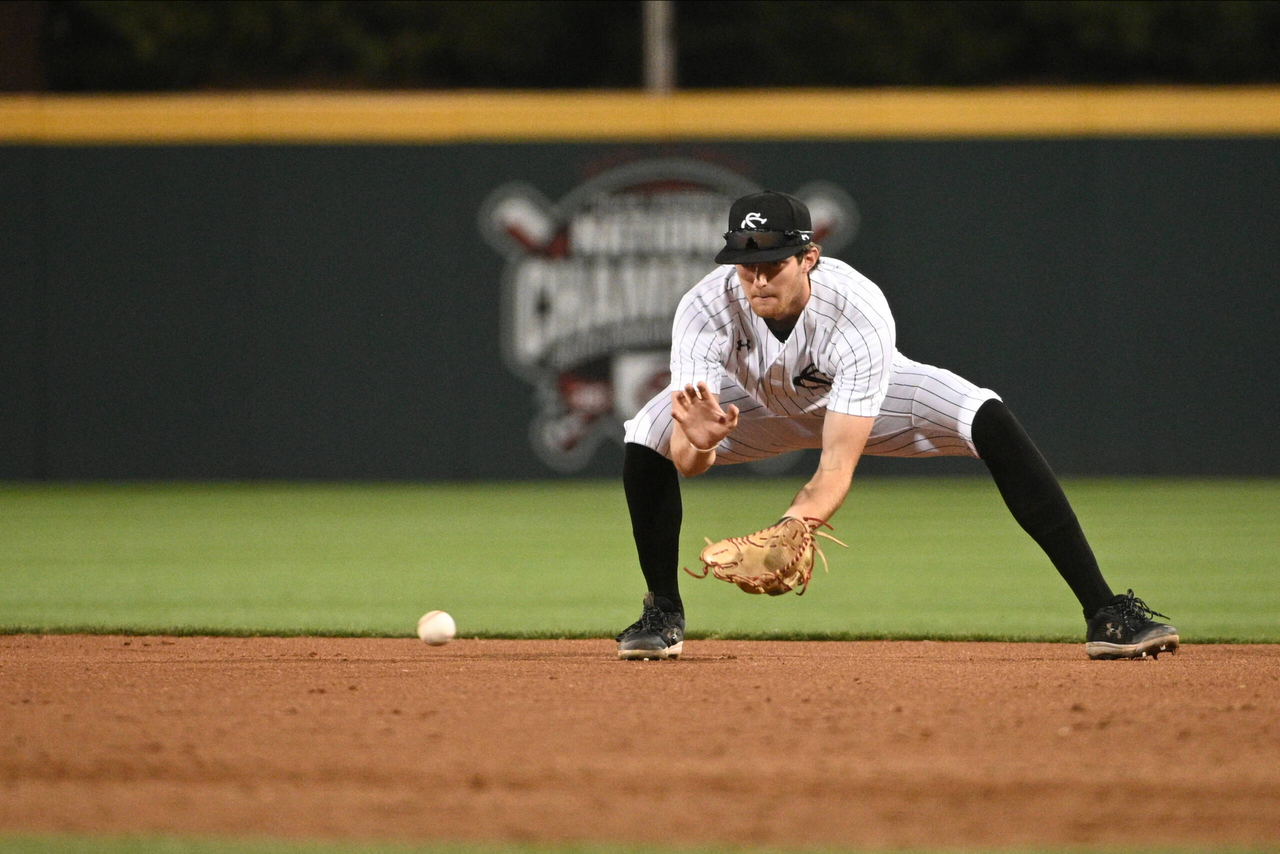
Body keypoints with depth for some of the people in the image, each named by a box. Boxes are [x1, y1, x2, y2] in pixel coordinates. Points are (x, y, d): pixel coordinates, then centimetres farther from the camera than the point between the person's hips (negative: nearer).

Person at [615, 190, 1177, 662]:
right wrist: (697, 441, -65)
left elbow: (838, 464, -45)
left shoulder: (860, 312, -40)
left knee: (990, 423, -27)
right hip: (756, 401, 2)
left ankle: (1104, 612, -26)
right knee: (646, 441, -25)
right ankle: (663, 613, 1)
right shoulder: (706, 310, -36)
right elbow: (687, 463, -40)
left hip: (866, 395, -2)